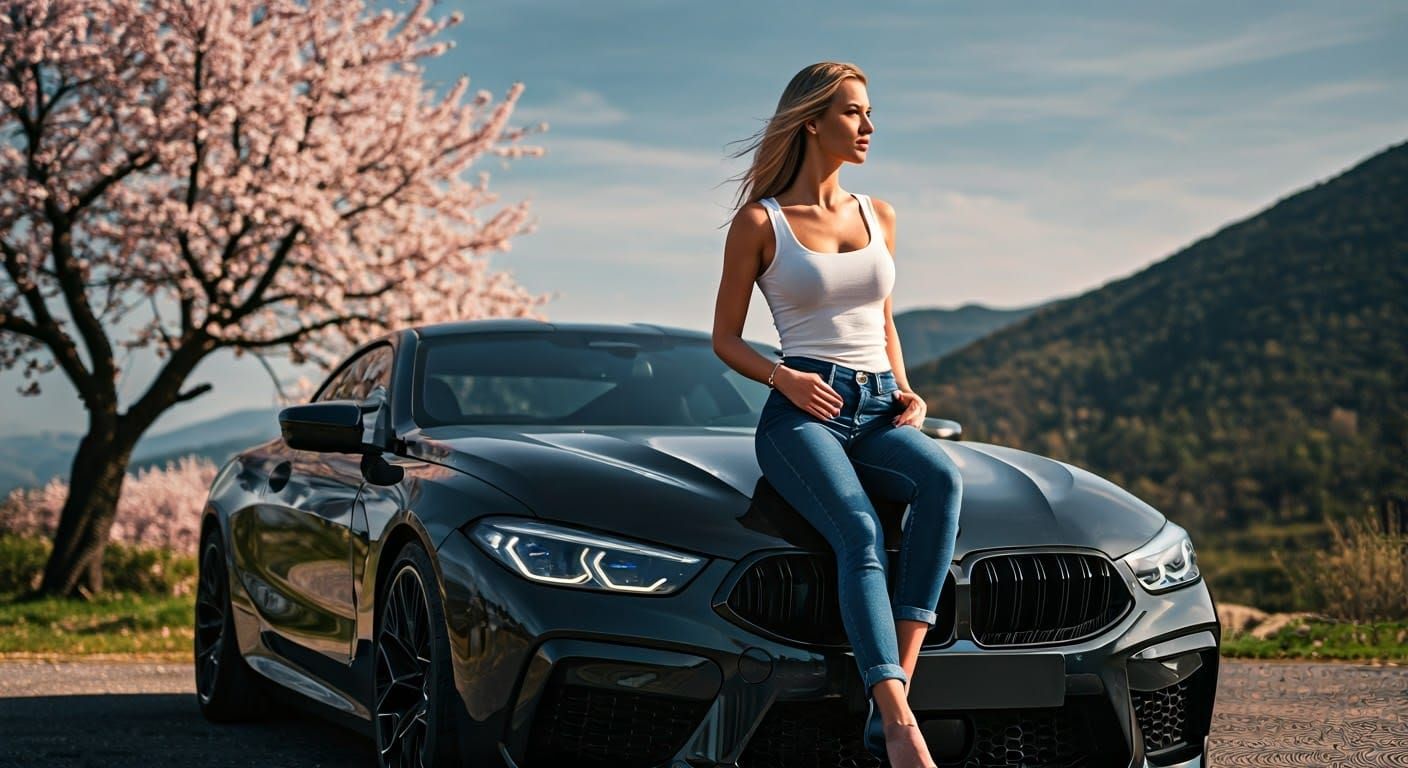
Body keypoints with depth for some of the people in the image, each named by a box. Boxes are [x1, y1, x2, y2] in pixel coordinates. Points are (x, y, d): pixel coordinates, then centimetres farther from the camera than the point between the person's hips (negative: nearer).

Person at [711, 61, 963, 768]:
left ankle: (892, 696, -36)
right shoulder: (760, 221, 3)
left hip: (878, 410, 4)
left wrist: (907, 392, 9)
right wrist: (786, 378, -13)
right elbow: (725, 340, 6)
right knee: (860, 535, -34)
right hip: (800, 412, -4)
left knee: (941, 477, -32)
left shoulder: (878, 216, 18)